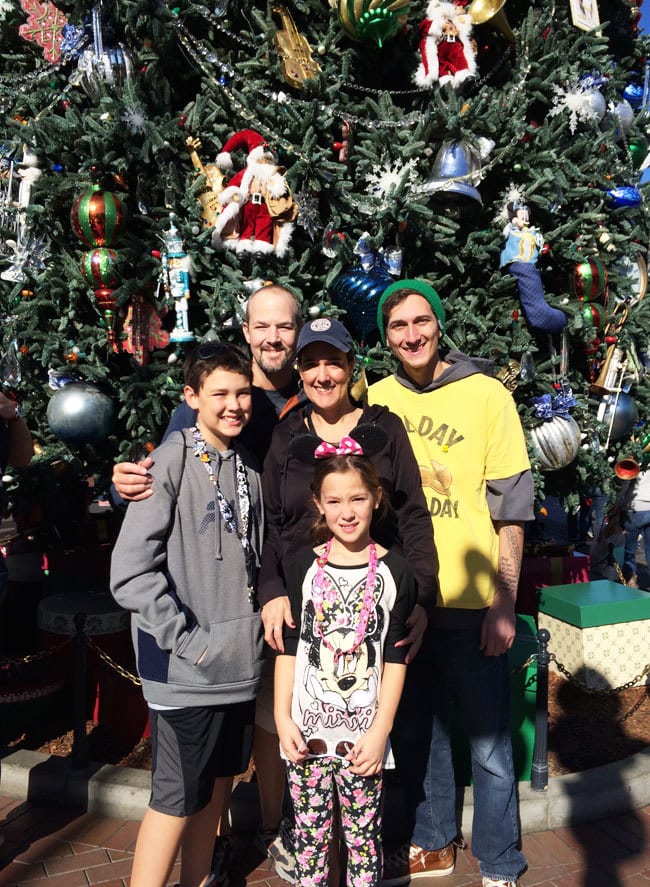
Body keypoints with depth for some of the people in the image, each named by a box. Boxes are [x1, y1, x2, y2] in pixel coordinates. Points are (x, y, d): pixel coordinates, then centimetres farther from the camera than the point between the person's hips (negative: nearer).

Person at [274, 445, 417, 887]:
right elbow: (289, 648, 4)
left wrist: (380, 731, -7)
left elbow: (395, 659, -3)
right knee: (310, 834, 12)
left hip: (363, 734, -1)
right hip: (307, 730, 1)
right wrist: (283, 718, -2)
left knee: (364, 839, 8)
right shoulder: (304, 567, 1)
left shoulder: (395, 572, -3)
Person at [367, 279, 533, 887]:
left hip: (469, 601, -3)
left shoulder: (486, 394, -6)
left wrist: (504, 602, -10)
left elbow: (510, 504, -6)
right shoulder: (374, 400, 3)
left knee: (488, 740, 8)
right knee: (414, 730, 19)